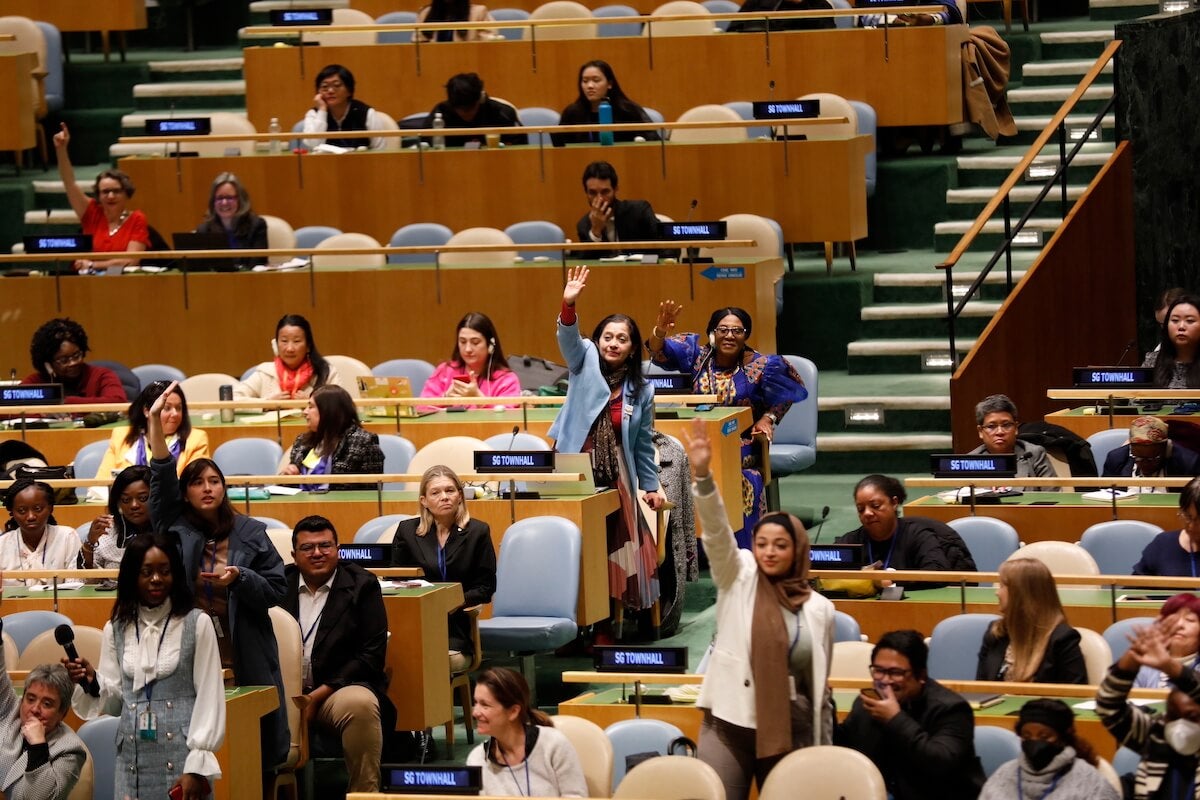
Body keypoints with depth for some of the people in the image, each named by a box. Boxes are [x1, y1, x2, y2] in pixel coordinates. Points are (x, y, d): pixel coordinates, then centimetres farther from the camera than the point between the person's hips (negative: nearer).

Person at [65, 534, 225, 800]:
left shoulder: (197, 623, -2)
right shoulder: (116, 629, 9)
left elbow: (209, 698, -4)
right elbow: (115, 702, 12)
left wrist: (197, 767, -9)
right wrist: (91, 682, -9)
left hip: (181, 756, -3)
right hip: (133, 759, 3)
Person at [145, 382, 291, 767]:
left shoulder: (252, 533, 4)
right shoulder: (175, 529, 5)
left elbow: (277, 590, 3)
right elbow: (161, 480, -6)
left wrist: (239, 577, -17)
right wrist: (155, 422, -16)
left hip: (245, 658, 0)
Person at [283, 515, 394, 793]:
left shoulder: (361, 585, 5)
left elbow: (371, 655, -3)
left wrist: (319, 695, -12)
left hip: (337, 688, -1)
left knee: (360, 705, -36)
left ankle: (365, 792, -24)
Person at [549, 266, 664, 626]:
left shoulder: (641, 391, 8)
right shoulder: (585, 362, 3)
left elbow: (643, 444, 14)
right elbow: (569, 338, -18)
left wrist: (651, 485, 13)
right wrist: (569, 305, -37)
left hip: (615, 478, 3)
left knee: (615, 544, 3)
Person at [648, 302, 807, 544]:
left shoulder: (760, 366, 0)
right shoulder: (697, 354, 6)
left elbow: (784, 397, 11)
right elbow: (659, 352, -1)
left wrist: (768, 418, -6)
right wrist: (660, 332, -22)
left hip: (741, 449, -2)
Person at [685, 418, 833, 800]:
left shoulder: (818, 609, 7)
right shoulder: (739, 578, 5)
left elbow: (820, 687, 11)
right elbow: (717, 532, -12)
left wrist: (825, 755, 10)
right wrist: (702, 475, -28)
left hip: (792, 732, 1)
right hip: (730, 725, -1)